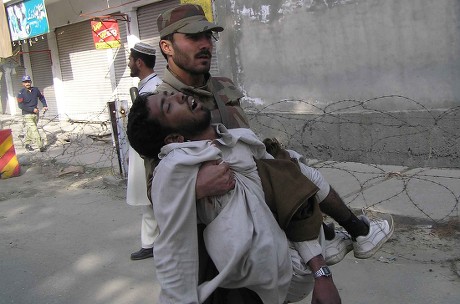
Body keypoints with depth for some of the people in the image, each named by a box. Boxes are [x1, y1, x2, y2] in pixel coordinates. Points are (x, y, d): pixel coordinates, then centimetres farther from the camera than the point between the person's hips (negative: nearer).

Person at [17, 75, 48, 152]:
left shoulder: (35, 90, 3)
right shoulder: (21, 93, -12)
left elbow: (41, 97, 21)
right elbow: (21, 105, -16)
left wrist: (44, 105, 8)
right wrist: (32, 109, -20)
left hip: (36, 114, 5)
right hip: (27, 115, -5)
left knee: (30, 130, 17)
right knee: (34, 130, -13)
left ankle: (27, 144, 33)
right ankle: (41, 146, -15)